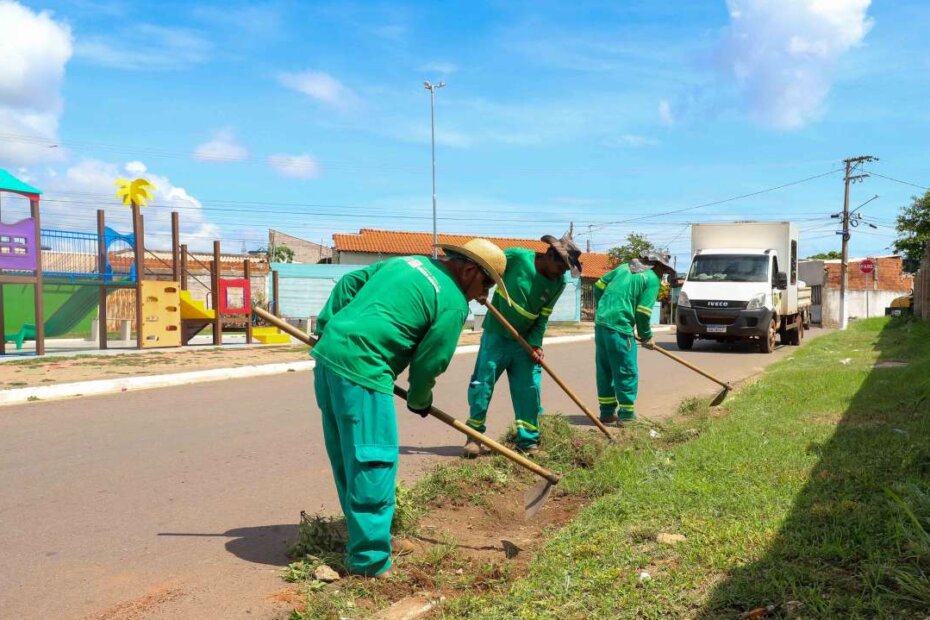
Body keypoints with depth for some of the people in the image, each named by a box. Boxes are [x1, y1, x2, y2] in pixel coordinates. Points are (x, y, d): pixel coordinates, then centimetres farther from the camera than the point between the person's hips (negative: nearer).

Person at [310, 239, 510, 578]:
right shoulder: (453, 303, -5)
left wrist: (326, 328, 23)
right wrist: (420, 401, 16)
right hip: (360, 370, -10)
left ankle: (368, 535, 33)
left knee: (347, 458, 18)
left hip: (328, 355, 10)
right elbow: (428, 363, -2)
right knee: (373, 462, -2)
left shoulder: (408, 262, 19)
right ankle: (370, 560, 4)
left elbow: (349, 283, 22)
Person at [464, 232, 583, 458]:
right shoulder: (516, 256, -16)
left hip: (524, 341, 3)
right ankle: (474, 437, 13)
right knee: (482, 384, -1)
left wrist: (536, 344, -9)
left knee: (529, 390, 3)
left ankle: (528, 441, 14)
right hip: (496, 335, -3)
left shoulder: (559, 283, -5)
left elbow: (543, 317, 0)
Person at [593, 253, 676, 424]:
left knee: (604, 369, 13)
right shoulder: (653, 279, 0)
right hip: (619, 327, -8)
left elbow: (599, 285, 21)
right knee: (627, 372, 1)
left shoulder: (625, 267, 20)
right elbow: (643, 312, -7)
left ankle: (607, 412, 21)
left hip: (600, 322, 8)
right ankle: (626, 415, 4)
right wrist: (647, 336, 6)